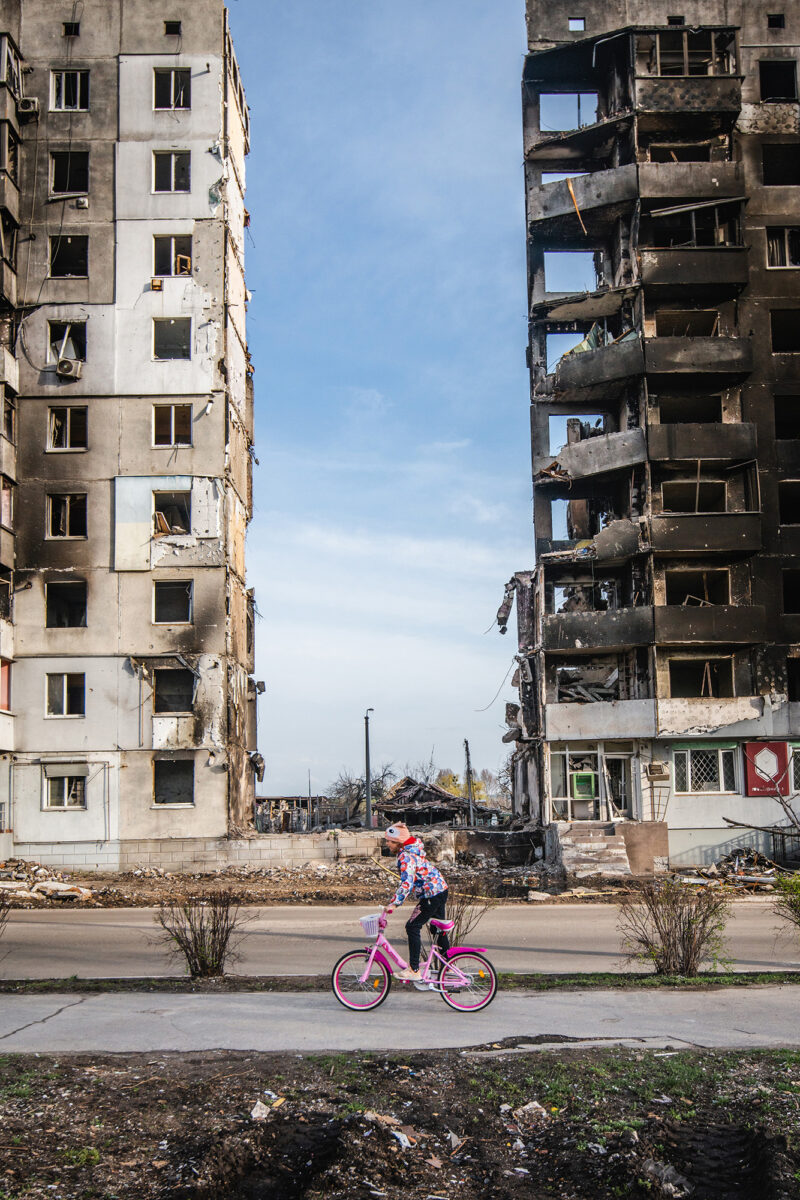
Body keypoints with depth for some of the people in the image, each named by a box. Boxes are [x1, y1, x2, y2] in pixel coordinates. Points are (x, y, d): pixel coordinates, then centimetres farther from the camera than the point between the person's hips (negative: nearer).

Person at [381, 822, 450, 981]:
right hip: (441, 889, 10)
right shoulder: (412, 850, 9)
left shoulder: (406, 857, -21)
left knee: (412, 927, -8)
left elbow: (407, 882, -33)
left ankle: (414, 970, -7)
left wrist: (393, 903, -36)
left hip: (431, 894, -10)